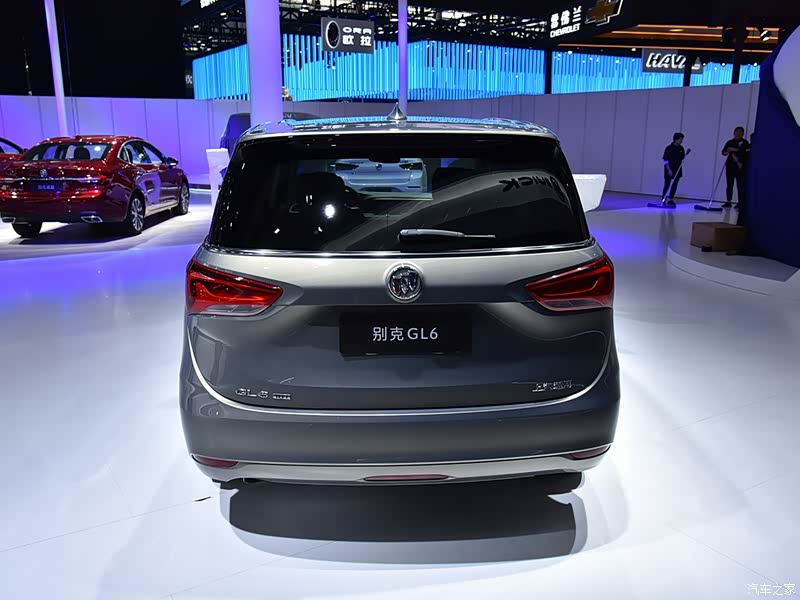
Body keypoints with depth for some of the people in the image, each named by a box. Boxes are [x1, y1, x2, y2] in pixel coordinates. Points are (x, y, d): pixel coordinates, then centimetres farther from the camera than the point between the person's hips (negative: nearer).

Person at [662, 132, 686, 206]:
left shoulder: (681, 148, 7)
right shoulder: (669, 148, -10)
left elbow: (682, 158, 16)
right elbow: (665, 160, -12)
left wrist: (685, 155, -6)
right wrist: (669, 170, -17)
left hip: (677, 171, 6)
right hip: (669, 170, -5)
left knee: (674, 186, 6)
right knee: (667, 185, -5)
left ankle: (670, 200, 13)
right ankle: (663, 199, -1)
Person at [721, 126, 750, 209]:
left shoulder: (745, 142, 0)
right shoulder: (730, 142, 10)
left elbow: (747, 154, -8)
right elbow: (723, 152, 6)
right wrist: (727, 152, -15)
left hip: (740, 167, -4)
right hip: (730, 165, 4)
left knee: (740, 185, -3)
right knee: (729, 184, 5)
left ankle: (741, 202, -1)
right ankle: (728, 201, 10)